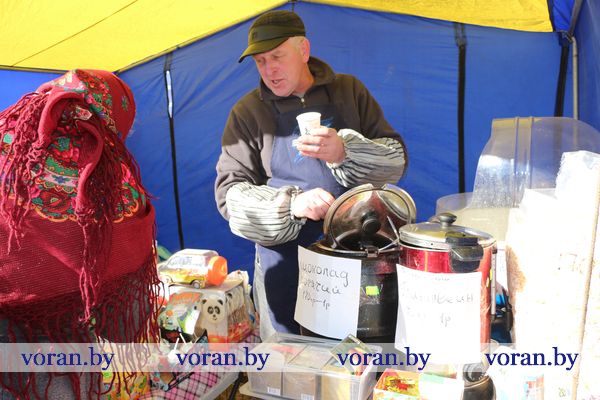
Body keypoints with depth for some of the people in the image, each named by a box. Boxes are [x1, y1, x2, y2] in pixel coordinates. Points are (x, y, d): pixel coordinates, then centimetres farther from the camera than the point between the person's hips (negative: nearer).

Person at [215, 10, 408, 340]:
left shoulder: (348, 91, 5)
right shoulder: (248, 113, 2)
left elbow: (396, 159, 2)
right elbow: (229, 192, -3)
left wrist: (345, 153, -19)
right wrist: (291, 204, -20)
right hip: (285, 261, -1)